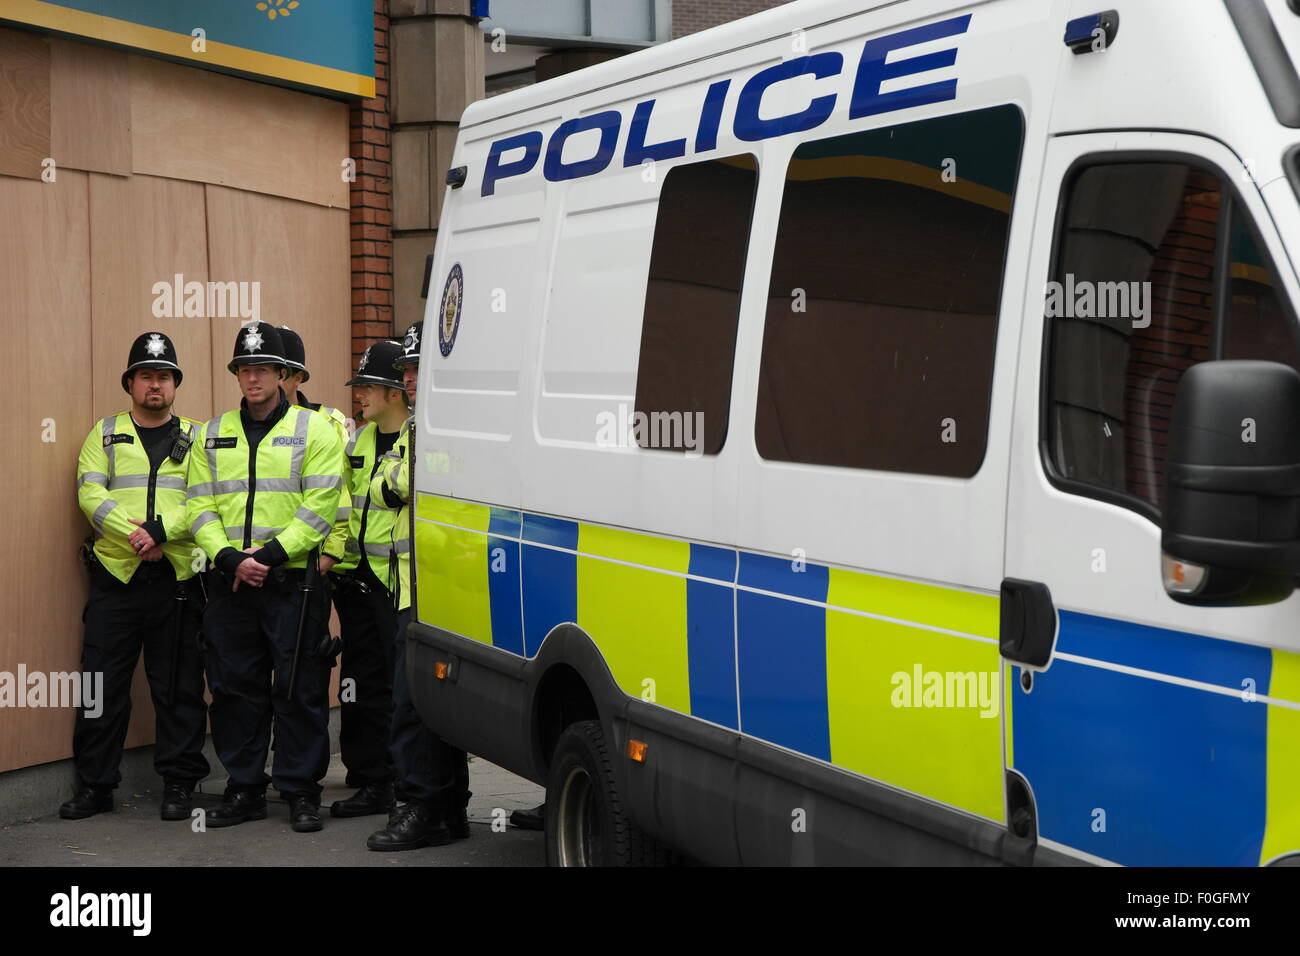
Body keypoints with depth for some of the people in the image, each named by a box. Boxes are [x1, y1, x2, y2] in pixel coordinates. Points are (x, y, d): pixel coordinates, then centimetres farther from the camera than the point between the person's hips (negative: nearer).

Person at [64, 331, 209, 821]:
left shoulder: (196, 439, 10)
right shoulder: (105, 434, 11)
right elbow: (90, 493, -2)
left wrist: (162, 530, -18)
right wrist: (133, 535, -17)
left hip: (178, 576, 0)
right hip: (116, 576, 0)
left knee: (179, 685, 4)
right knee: (103, 683, 2)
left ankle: (179, 783, 13)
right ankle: (95, 784, 12)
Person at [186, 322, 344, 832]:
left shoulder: (314, 429, 1)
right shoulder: (213, 435, 13)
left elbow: (320, 507, -6)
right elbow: (201, 507, 7)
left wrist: (271, 553, -15)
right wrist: (230, 558, -9)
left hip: (292, 580, -4)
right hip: (229, 581, 4)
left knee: (299, 690, -1)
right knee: (234, 687, 8)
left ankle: (301, 790, 9)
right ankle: (244, 788, 19)